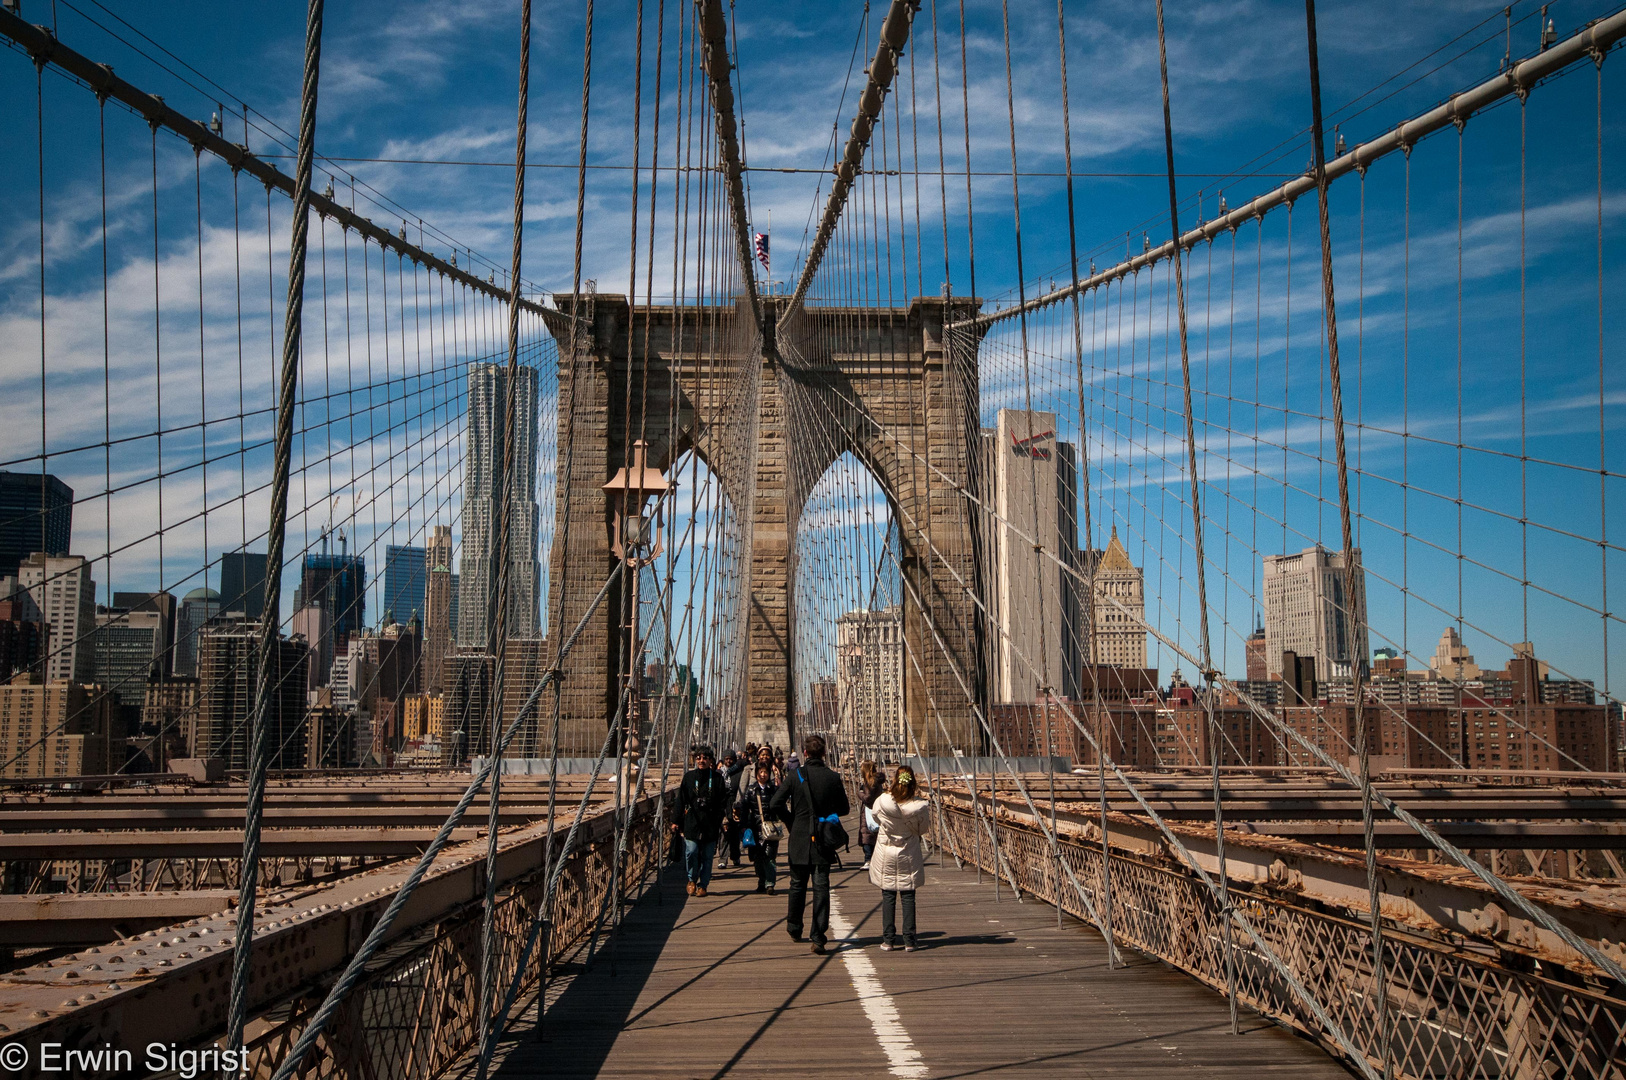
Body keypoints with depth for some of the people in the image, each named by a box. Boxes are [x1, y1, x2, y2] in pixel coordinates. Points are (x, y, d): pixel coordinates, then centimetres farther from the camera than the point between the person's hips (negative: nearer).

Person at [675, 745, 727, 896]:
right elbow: (681, 800, 9)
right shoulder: (689, 776, 8)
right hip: (691, 822, 0)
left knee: (707, 856, 2)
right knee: (691, 851, -11)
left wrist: (721, 823, -1)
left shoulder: (717, 778, 5)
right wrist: (677, 821, 5)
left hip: (710, 823, 0)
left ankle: (702, 885, 15)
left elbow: (723, 803, 6)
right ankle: (692, 879, 12)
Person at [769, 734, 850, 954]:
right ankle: (818, 937, -6)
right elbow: (844, 808, 5)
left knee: (798, 885, 17)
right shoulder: (833, 777, -4)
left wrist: (791, 819, 6)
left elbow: (775, 804, -11)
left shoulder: (794, 776, -8)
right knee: (821, 887, 1)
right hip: (824, 840, 0)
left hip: (799, 839, 0)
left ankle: (794, 928, 31)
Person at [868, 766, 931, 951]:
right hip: (909, 856, 0)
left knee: (888, 897, 9)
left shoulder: (882, 802, -17)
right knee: (908, 897, 8)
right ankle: (909, 941, 9)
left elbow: (875, 820, 2)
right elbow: (922, 829, -1)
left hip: (886, 855, 0)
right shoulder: (919, 806, -17)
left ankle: (888, 940, 10)